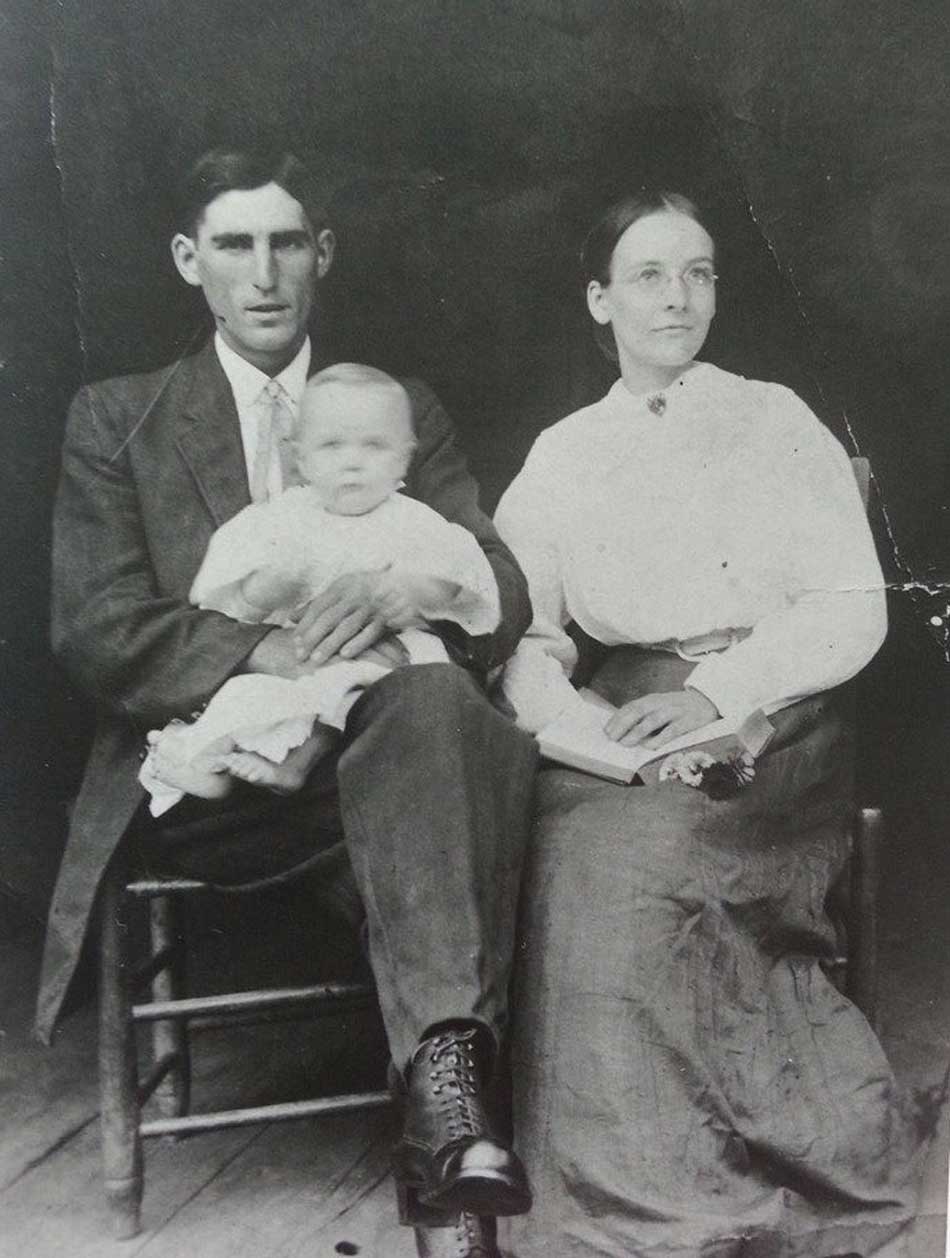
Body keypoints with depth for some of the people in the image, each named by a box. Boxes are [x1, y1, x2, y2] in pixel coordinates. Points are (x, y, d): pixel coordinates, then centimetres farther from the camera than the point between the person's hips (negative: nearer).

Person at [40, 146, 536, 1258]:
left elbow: (505, 601, 7)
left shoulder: (403, 411, 17)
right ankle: (446, 1103, -29)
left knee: (435, 692, -34)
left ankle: (442, 1082, -37)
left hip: (379, 744, 3)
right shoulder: (115, 419, 12)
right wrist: (265, 657, -19)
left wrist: (398, 590, -17)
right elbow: (92, 631, -2)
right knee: (432, 701, -32)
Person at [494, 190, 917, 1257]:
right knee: (580, 861, -28)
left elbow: (852, 608, 1)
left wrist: (714, 691, -16)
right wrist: (575, 719, -16)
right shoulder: (561, 455, 17)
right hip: (620, 738, 2)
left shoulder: (774, 420, 11)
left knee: (626, 862, -30)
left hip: (768, 731, -2)